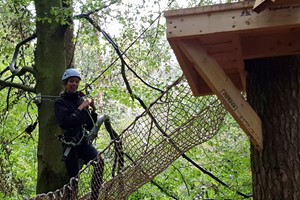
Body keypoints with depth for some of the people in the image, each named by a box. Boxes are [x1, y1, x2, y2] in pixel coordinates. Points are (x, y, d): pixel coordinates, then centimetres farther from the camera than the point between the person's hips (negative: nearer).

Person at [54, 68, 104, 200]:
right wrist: (80, 109, -13)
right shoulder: (60, 102, 0)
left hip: (84, 141, 3)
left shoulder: (81, 99, 11)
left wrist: (93, 111, -1)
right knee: (74, 176, -2)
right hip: (70, 143, -3)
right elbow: (65, 122, -18)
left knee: (99, 162, -24)